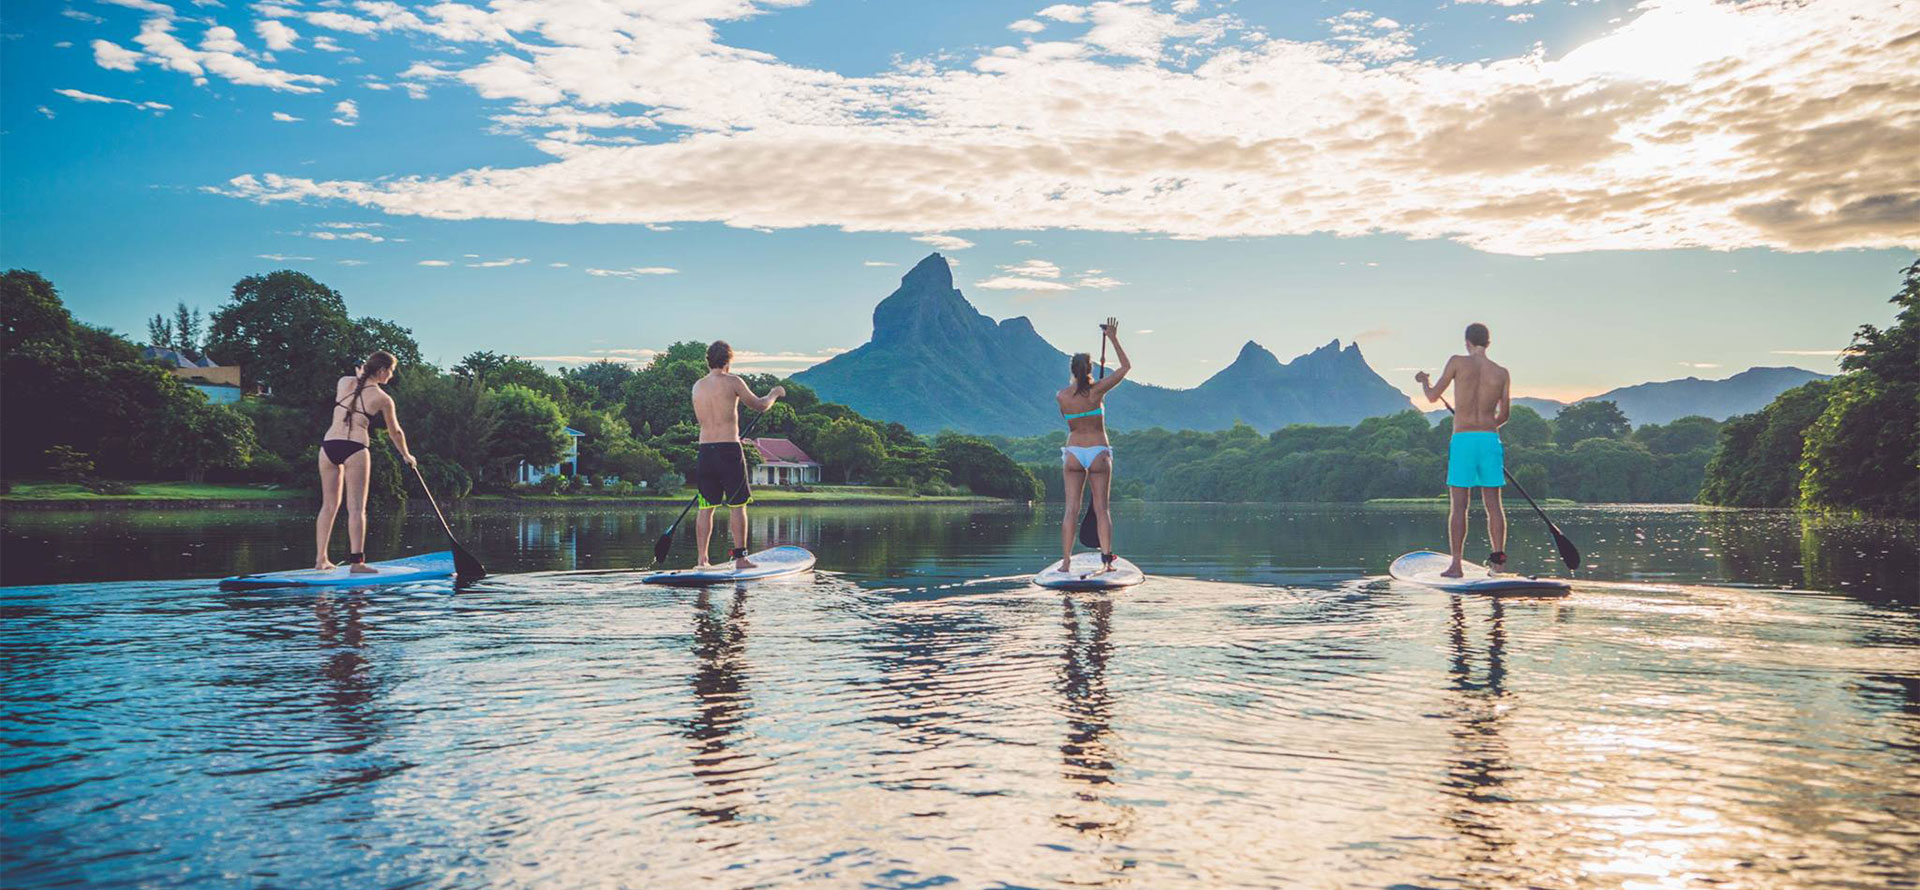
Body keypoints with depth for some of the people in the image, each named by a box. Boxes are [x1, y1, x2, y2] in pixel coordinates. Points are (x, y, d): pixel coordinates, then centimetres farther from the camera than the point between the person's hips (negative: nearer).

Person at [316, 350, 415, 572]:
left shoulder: (343, 382, 8)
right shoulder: (383, 399, 1)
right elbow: (395, 432, 13)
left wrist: (360, 376, 31)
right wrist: (406, 456, 27)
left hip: (329, 445, 5)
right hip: (354, 449, -5)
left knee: (329, 505, 13)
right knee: (356, 507, -3)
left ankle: (321, 558, 15)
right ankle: (356, 561, -8)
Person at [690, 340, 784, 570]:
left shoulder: (697, 386, 11)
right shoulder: (732, 382, -4)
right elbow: (760, 405, 5)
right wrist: (774, 393, 27)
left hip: (705, 449, 5)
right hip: (729, 450, -4)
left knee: (706, 507, 8)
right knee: (737, 506, 3)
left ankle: (702, 559, 7)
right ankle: (740, 557, 2)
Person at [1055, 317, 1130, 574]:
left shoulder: (1061, 396, -3)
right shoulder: (1097, 390, -9)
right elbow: (1126, 366, 2)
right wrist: (1113, 338, 8)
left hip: (1073, 453, 1)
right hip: (1099, 452, -1)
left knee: (1072, 509, 2)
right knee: (1102, 508, 3)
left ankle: (1066, 561, -2)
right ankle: (1106, 560, -3)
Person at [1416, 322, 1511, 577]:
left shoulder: (1458, 362, -3)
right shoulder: (1502, 373, 5)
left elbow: (1433, 397, 4)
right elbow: (1505, 414, 10)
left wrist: (1424, 381, 26)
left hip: (1462, 440, -2)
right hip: (1490, 439, 2)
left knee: (1459, 506, 0)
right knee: (1493, 504, 8)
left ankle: (1456, 565, 0)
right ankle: (1498, 555, 0)